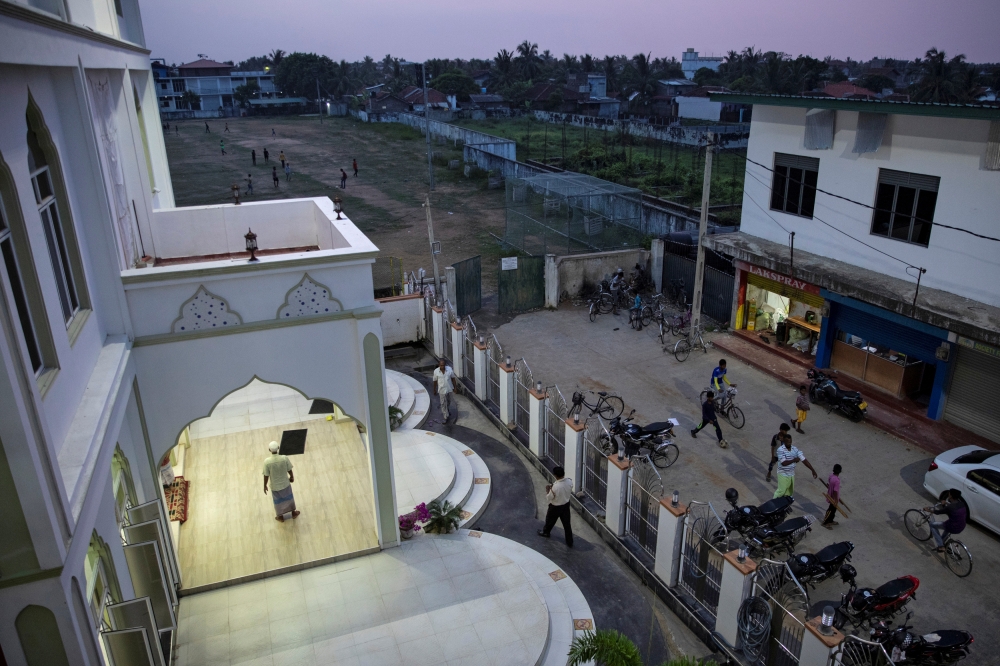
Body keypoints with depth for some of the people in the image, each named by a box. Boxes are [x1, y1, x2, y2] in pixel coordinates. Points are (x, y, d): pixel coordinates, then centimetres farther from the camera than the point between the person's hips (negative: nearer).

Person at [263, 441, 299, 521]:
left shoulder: (267, 461, -27)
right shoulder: (284, 458, -23)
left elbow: (266, 475, -17)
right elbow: (289, 470, -10)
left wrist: (265, 485, 0)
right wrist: (292, 477, 11)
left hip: (275, 486, -1)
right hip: (285, 483, 1)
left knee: (278, 500, 23)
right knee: (289, 497, 26)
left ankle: (280, 517, 42)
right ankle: (293, 513, 45)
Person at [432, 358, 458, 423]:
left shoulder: (449, 369, -14)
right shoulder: (436, 371, -16)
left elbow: (453, 378, -1)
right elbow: (435, 381, -3)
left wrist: (455, 387, 3)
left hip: (450, 389, 2)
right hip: (442, 390, -2)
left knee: (449, 402, 22)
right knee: (443, 404, 6)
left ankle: (448, 411, 52)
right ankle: (446, 417, 21)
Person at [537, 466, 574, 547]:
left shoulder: (555, 487, -36)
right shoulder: (570, 481, -18)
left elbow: (549, 497, -21)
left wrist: (547, 489, -5)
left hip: (555, 507, -5)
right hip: (566, 505, 5)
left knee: (550, 520, 25)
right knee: (567, 523, 20)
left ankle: (545, 532, 52)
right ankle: (570, 542, 32)